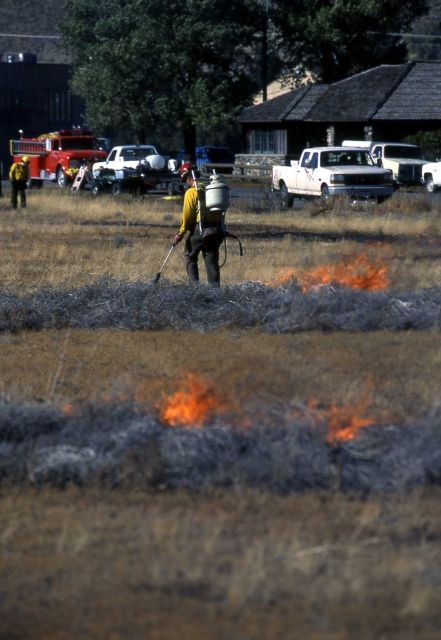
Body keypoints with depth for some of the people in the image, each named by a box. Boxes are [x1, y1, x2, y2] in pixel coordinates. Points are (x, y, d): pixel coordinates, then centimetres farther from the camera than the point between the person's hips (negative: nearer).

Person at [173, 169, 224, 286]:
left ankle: (194, 284, 0)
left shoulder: (191, 192, -6)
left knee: (190, 256, 11)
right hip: (216, 230, 5)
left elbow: (187, 215, -9)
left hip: (199, 229, -5)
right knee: (212, 260, 7)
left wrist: (180, 234, -3)